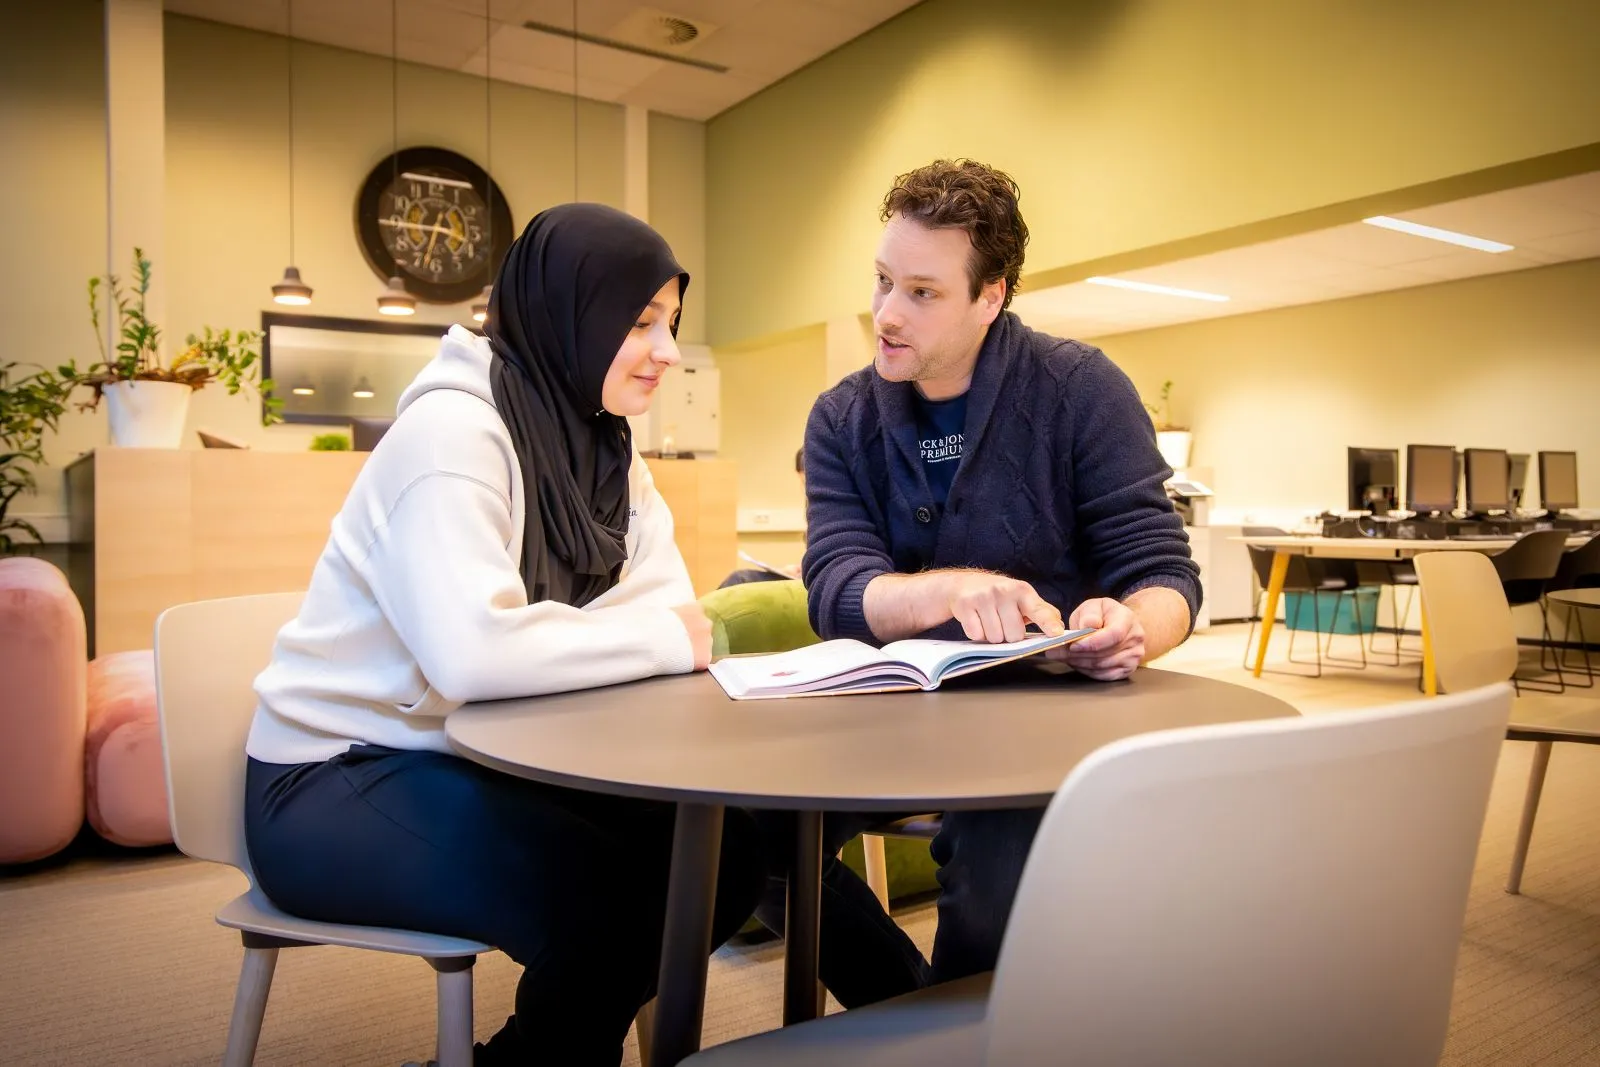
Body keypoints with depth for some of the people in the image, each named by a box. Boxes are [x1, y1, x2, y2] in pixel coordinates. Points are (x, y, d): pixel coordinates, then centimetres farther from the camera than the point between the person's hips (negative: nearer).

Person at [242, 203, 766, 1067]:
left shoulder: (601, 445, 6)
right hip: (337, 777, -8)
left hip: (479, 758, 8)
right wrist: (664, 641, -24)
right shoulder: (451, 432, -21)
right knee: (605, 896, -28)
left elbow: (671, 607, -2)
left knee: (724, 851, -7)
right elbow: (473, 652, -35)